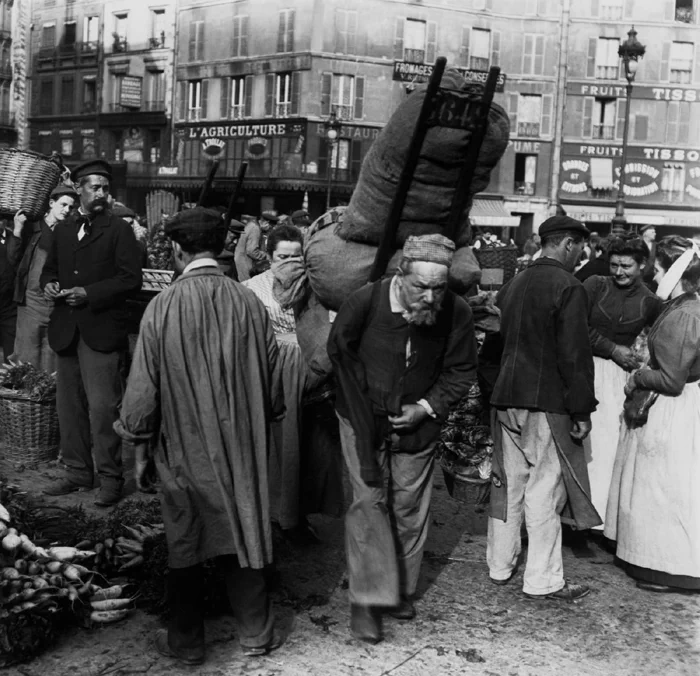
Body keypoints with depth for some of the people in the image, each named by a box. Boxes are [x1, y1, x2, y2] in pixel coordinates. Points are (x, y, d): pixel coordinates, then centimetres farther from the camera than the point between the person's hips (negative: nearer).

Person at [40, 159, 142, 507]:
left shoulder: (119, 230, -2)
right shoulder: (62, 230, 15)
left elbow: (130, 279, -8)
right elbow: (49, 269, 24)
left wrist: (89, 293, -15)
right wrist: (49, 284, 1)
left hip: (101, 331, -6)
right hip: (66, 330, 6)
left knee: (102, 406, -8)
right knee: (69, 406, 11)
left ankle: (110, 478, 3)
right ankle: (77, 471, 24)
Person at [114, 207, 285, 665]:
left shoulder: (163, 307, -15)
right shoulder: (249, 302, -8)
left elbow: (144, 386, -9)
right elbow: (273, 377, 1)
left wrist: (140, 446, 4)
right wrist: (262, 423, 18)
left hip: (184, 447, -2)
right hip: (242, 445, 2)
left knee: (185, 543, 14)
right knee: (243, 533, 16)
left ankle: (186, 642, 27)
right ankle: (257, 633, 26)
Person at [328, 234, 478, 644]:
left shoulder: (458, 313, -17)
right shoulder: (367, 301, -22)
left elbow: (462, 371, -3)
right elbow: (339, 352, -5)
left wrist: (426, 407, -14)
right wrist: (363, 402, -7)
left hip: (418, 423, 2)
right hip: (365, 420, -2)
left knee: (411, 507, 10)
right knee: (370, 501, -5)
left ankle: (401, 590, 28)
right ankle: (368, 600, 4)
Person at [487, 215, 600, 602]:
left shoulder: (512, 285, 12)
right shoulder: (568, 288, -11)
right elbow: (574, 355, -15)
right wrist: (582, 410, -11)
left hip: (506, 400, 7)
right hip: (547, 403, -7)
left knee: (508, 485, 15)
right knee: (544, 491, 0)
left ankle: (500, 567, 25)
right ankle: (542, 581, 7)